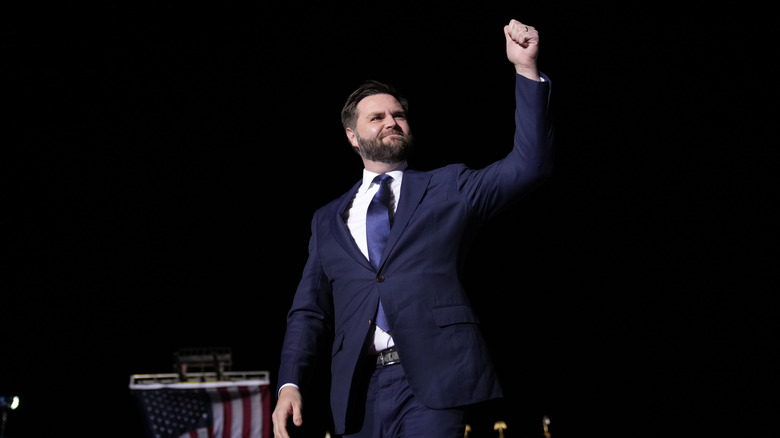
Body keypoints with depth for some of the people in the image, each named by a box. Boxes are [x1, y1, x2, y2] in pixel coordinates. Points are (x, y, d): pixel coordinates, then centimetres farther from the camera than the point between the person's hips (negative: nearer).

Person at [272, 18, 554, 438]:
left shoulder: (448, 188, 13)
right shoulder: (328, 220, 18)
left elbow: (529, 164, 2)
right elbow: (308, 311, 14)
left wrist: (526, 69, -6)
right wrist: (290, 385, -2)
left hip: (431, 384, -3)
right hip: (358, 392, 3)